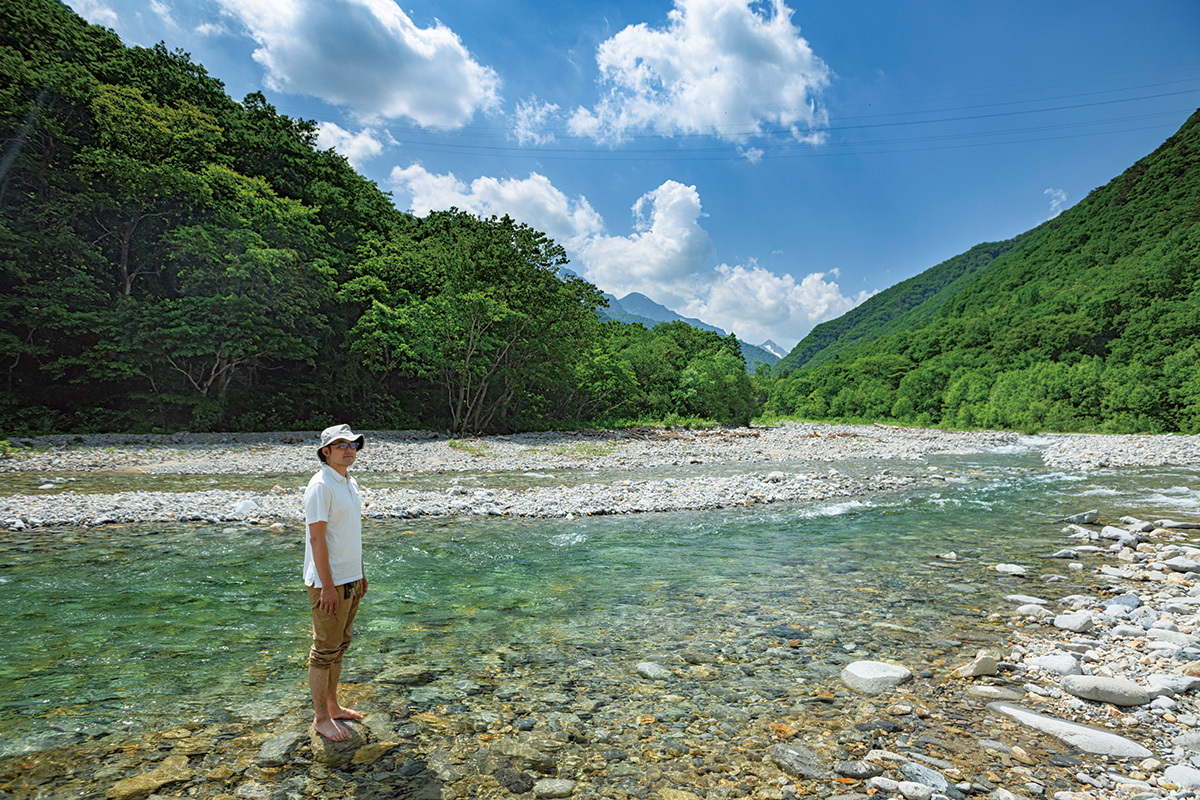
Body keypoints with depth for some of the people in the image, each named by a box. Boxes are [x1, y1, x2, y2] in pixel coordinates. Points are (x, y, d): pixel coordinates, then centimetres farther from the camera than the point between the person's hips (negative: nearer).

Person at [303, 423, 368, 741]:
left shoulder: (350, 483, 10)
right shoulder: (321, 486, -17)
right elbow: (317, 538, -20)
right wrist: (328, 586, -21)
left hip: (349, 579, 9)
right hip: (328, 583, -9)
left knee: (339, 646, 19)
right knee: (325, 650, 3)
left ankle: (332, 705, 33)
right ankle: (321, 718, 17)